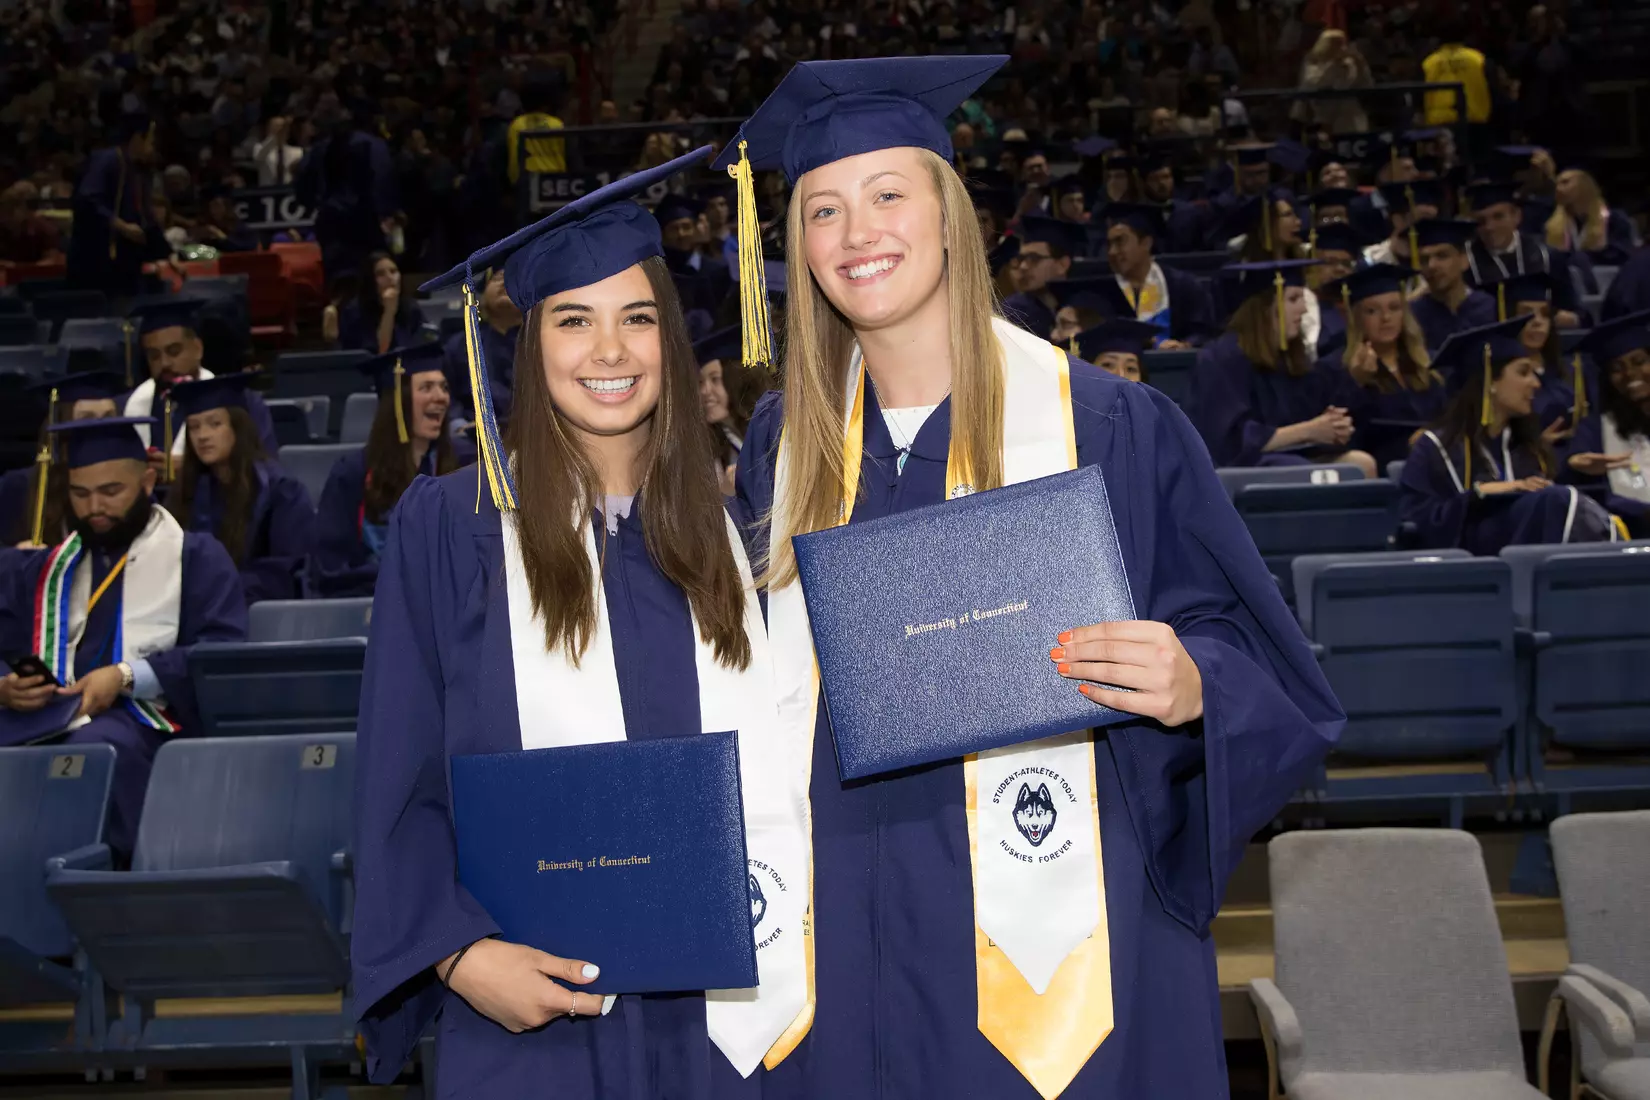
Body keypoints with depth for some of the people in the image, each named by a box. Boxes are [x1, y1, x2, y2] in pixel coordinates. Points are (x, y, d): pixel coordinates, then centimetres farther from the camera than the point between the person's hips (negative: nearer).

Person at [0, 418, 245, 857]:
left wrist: (127, 676, -15)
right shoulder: (42, 567, 25)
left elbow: (223, 654, -1)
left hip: (140, 719, -3)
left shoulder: (196, 557, 12)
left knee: (92, 749, -39)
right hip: (43, 714, 3)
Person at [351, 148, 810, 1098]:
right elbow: (399, 778, -4)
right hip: (534, 1005, -2)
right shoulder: (452, 524, -3)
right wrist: (460, 952, -14)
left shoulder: (722, 531, 6)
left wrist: (796, 935, -1)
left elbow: (773, 770, 9)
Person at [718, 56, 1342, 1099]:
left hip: (1051, 934, -3)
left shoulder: (1108, 424, -6)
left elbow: (1245, 645, -3)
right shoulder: (784, 443, 6)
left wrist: (1189, 688, -24)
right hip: (852, 927, 3)